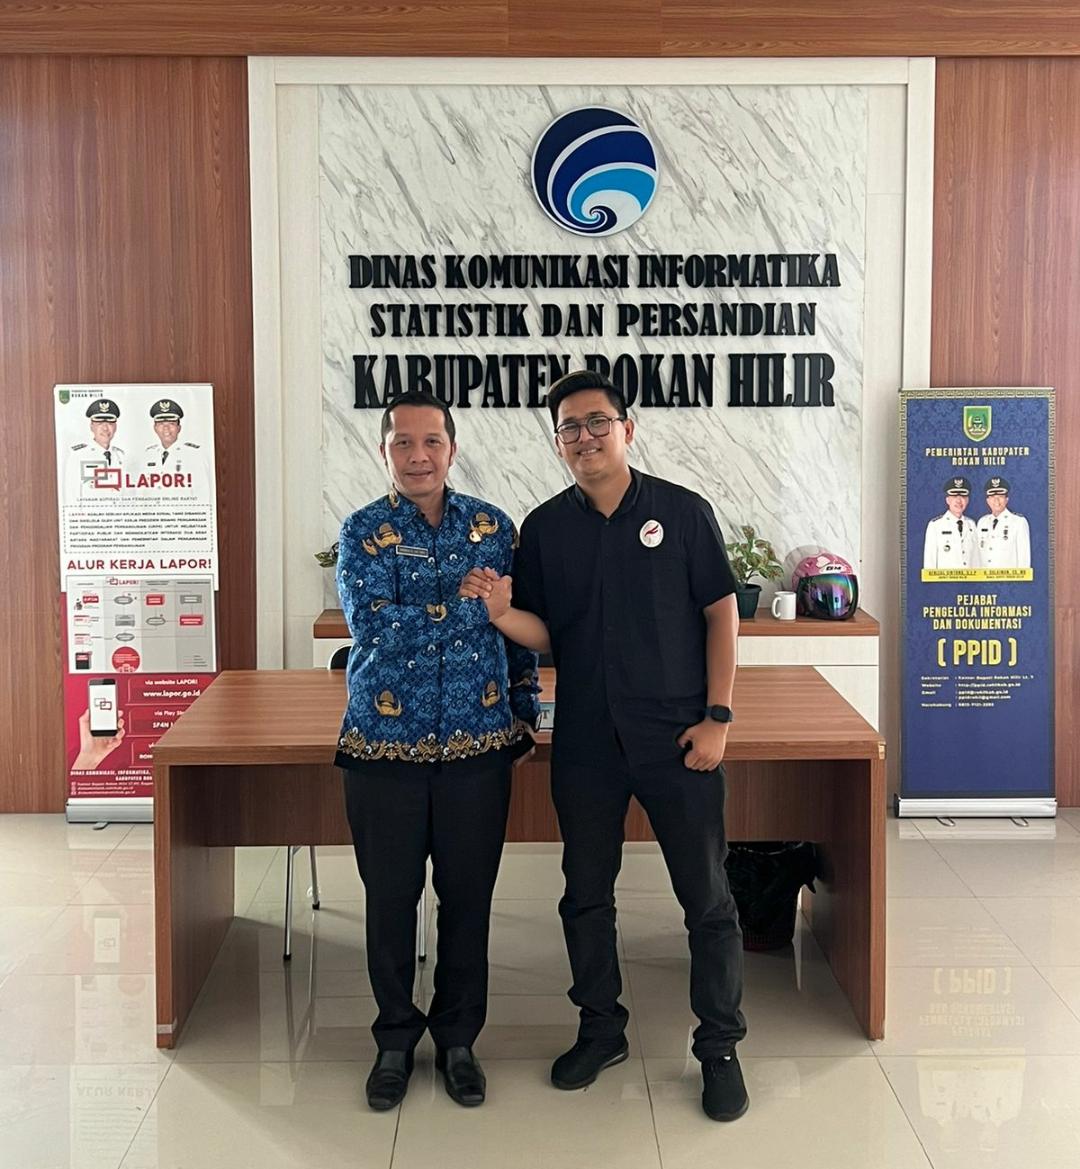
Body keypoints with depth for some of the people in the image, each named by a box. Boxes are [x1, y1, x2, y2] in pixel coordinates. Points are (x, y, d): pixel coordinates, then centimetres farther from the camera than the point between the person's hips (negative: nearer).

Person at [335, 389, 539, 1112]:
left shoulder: (494, 527, 5)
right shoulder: (364, 531, -2)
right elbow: (372, 626, -16)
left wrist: (525, 711, 10)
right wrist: (471, 602, -15)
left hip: (478, 742, 2)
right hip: (385, 743, -1)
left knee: (468, 896, 9)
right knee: (390, 896, 10)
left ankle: (459, 1037, 28)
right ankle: (396, 1037, 29)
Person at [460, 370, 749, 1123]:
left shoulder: (683, 512, -3)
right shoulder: (545, 527, 4)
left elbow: (721, 612, -2)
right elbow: (545, 636, 4)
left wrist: (718, 716, -8)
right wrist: (501, 613, -18)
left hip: (678, 739, -3)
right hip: (585, 742, 3)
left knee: (707, 898, 4)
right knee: (586, 894, 14)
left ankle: (720, 1048, 20)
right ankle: (601, 1030, 33)